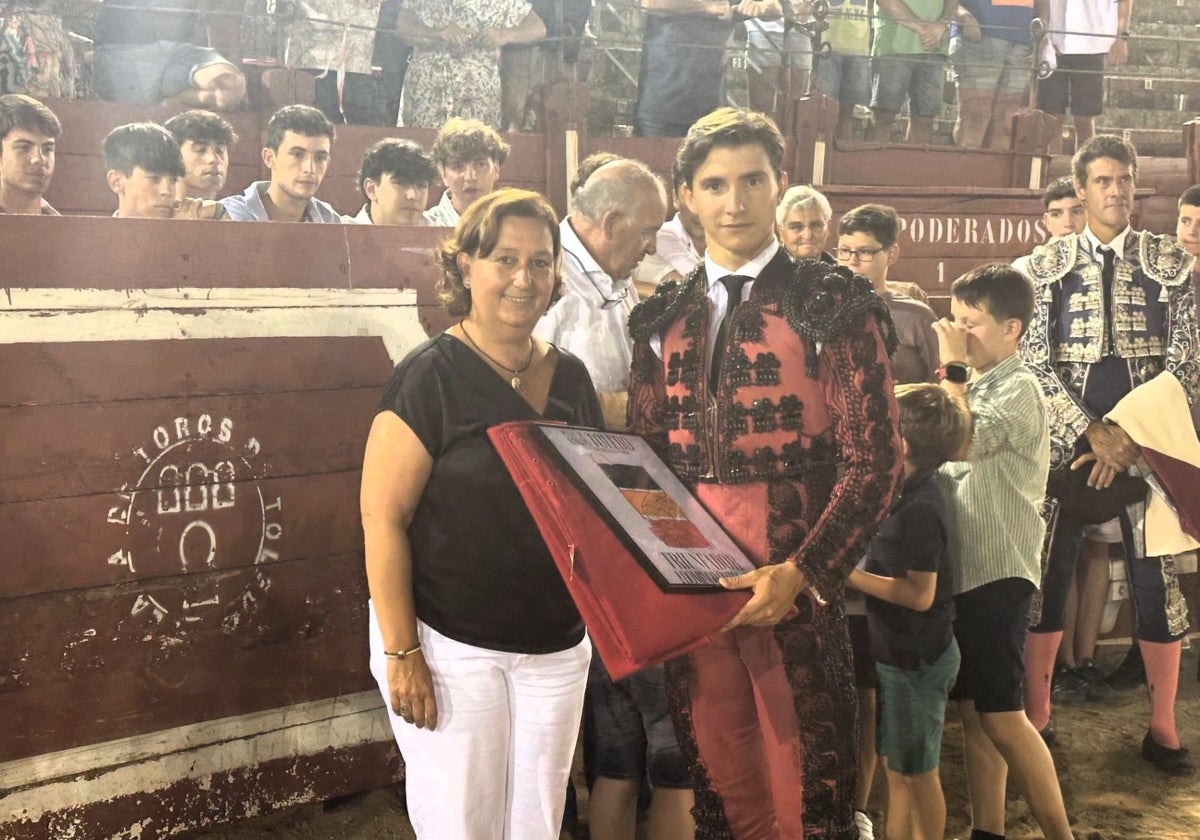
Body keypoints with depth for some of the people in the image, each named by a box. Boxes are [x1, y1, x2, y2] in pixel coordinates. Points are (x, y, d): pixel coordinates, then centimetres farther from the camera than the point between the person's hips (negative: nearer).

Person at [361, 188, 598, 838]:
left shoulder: (570, 378, 7)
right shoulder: (430, 377, -11)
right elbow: (383, 517, -13)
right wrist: (401, 652, -16)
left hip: (558, 647, 5)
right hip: (451, 648, -5)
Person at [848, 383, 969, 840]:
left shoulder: (919, 510, -24)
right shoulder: (907, 493, 5)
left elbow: (920, 594, -25)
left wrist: (851, 575, -22)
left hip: (918, 660, -9)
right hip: (899, 653, 9)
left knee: (917, 772, 6)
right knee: (896, 766, 18)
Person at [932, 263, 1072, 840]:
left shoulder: (1018, 387, -10)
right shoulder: (974, 387, 15)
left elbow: (963, 443, -24)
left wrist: (951, 366, -14)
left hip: (999, 571, -8)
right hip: (962, 568, 8)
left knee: (1002, 716, -7)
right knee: (972, 710, 11)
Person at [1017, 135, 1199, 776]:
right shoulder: (1045, 265, 5)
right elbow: (1035, 362, -1)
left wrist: (1132, 437, -11)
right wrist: (1092, 433, -12)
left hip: (1148, 440, 0)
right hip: (1066, 439, 0)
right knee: (1048, 572, 2)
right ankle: (1035, 717, 14)